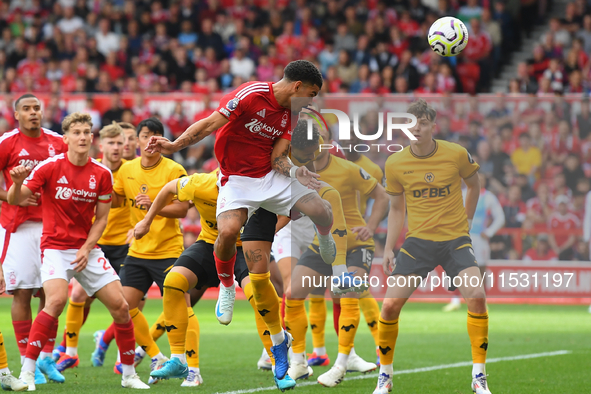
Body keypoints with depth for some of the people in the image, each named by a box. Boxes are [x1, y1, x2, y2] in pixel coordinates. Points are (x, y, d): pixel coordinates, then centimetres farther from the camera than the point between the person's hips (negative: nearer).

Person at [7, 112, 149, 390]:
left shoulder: (102, 174, 1)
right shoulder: (50, 167, -8)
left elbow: (101, 217, 6)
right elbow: (14, 200, -9)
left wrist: (86, 249, -7)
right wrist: (18, 183, -32)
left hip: (87, 249, 4)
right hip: (55, 247, -4)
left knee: (120, 306, -4)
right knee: (57, 299, -29)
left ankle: (129, 375, 13)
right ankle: (27, 372, -22)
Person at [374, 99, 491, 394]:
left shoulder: (457, 155, -7)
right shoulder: (395, 165, -2)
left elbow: (473, 184, 14)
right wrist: (389, 249, 6)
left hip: (455, 239, -1)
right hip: (417, 240, 1)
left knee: (476, 297, -21)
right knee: (390, 304, -9)